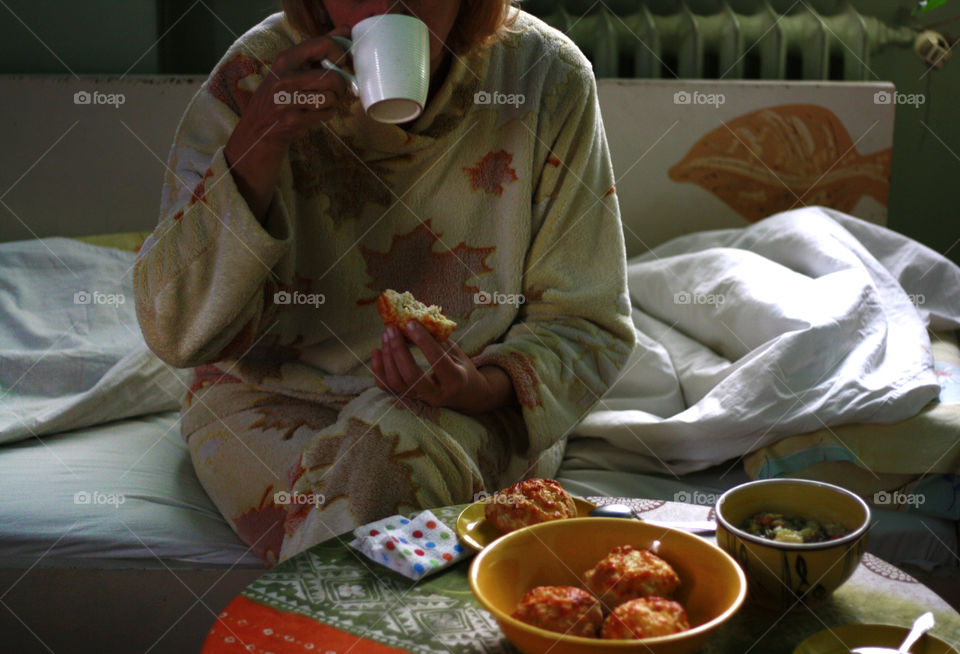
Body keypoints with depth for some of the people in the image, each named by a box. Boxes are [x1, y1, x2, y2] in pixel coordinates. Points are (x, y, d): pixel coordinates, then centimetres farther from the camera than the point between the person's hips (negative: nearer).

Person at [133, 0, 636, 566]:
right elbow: (175, 332, -18)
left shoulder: (548, 78, -13)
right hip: (279, 398, 0)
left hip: (474, 414, 1)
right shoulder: (258, 74, -13)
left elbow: (587, 327, -6)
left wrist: (487, 388, -28)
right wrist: (260, 138, -29)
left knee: (391, 442, -31)